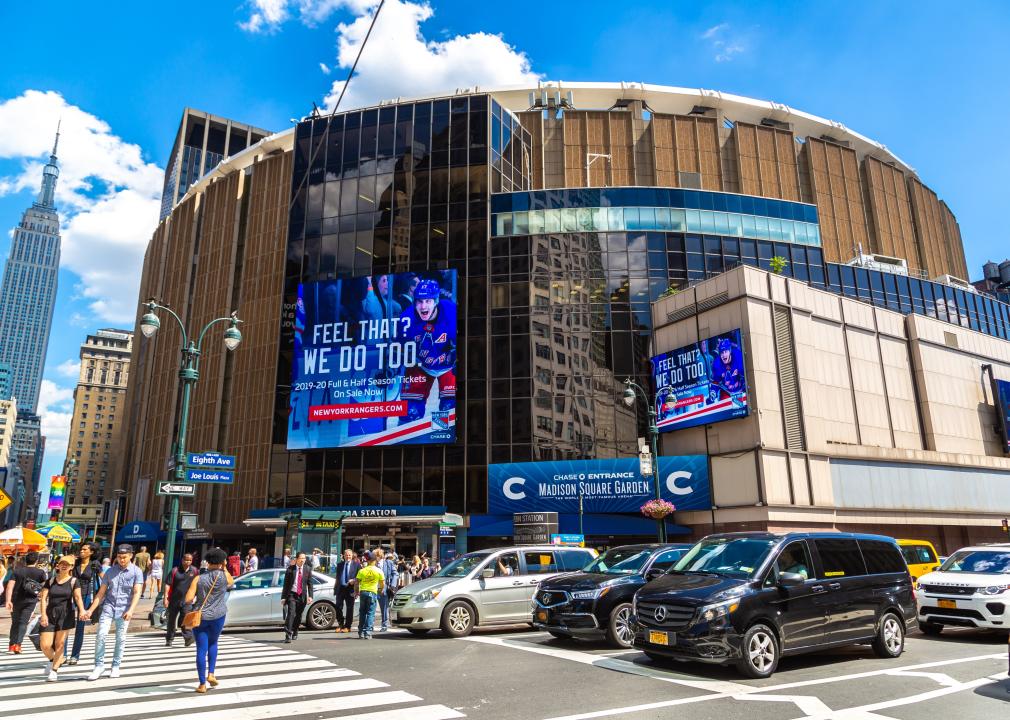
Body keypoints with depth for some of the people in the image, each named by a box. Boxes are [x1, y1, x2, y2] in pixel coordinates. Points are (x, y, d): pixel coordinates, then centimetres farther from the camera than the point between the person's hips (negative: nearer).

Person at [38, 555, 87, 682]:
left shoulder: (73, 581, 0)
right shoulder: (50, 581, 7)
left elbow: (78, 596, -12)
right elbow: (43, 597, 0)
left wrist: (82, 610, -29)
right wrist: (43, 614, -15)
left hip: (66, 614, -2)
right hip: (50, 614, 2)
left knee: (60, 643, -2)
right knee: (44, 645, -1)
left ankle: (54, 670, 12)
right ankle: (52, 660, 31)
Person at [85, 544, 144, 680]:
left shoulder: (136, 572, -3)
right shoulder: (110, 571, 6)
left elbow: (137, 592, -12)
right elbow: (101, 592, 10)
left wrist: (130, 610, -24)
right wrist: (91, 610, 3)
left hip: (123, 610, -2)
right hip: (108, 607, 2)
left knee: (120, 639, 4)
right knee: (100, 635, -9)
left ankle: (116, 666, 17)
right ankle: (99, 666, 3)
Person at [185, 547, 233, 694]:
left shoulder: (199, 579, -6)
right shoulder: (224, 576, -6)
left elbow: (188, 600, -10)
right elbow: (231, 583, 17)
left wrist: (194, 601, 11)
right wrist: (224, 569, 15)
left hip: (200, 617, -1)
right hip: (217, 616, 1)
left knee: (201, 649, 5)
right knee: (213, 643, 24)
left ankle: (202, 684, 8)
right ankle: (211, 674, 15)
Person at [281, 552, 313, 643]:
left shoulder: (308, 569, 2)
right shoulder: (290, 569, -4)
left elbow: (310, 584, 3)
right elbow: (286, 583, -2)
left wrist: (310, 596, -5)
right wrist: (283, 597, -5)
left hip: (302, 596, 3)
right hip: (292, 594, -3)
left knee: (298, 616, 12)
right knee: (291, 614, -15)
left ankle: (294, 633, 31)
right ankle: (288, 635, -14)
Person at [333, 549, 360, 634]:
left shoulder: (356, 565, 1)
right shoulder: (339, 564, 13)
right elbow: (337, 577, 16)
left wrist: (354, 581, -16)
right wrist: (335, 588, 12)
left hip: (350, 589, -3)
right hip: (340, 588, 3)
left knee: (349, 608, 2)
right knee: (338, 607, 1)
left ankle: (347, 626, 13)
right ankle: (340, 624, 20)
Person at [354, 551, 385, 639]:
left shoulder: (362, 571, 0)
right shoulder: (379, 571, -2)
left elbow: (356, 583, 1)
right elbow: (383, 584, 3)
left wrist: (356, 592, 16)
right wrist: (381, 590, 23)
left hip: (363, 592, 2)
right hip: (372, 593, -2)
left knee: (362, 612, 15)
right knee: (370, 613, 2)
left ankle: (361, 632, 19)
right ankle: (367, 632, -4)